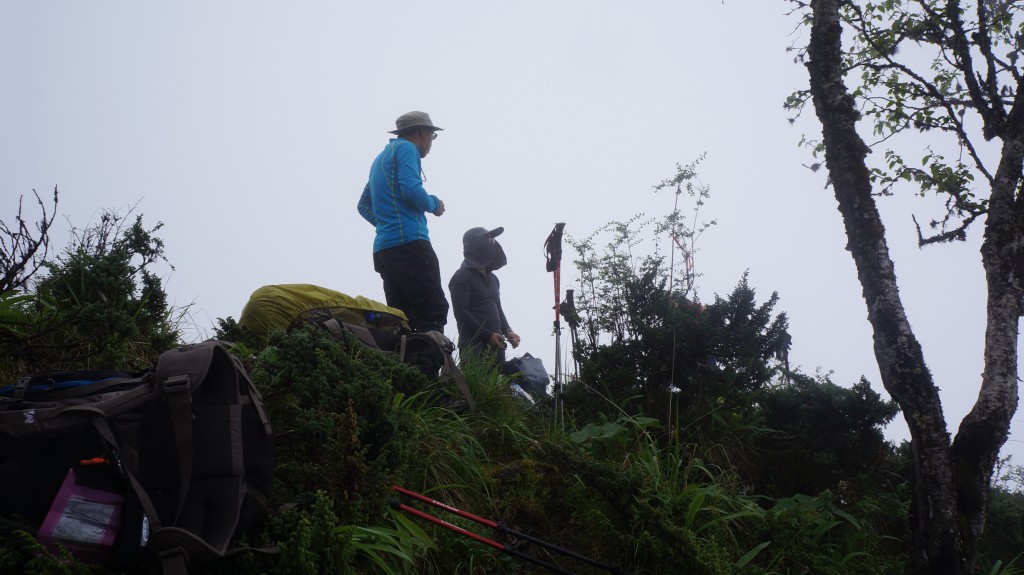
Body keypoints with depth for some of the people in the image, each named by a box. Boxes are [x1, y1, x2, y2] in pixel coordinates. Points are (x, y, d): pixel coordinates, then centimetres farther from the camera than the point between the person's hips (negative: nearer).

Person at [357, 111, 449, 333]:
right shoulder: (407, 148, 0)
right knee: (434, 313, -17)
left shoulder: (381, 158, 28)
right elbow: (412, 190, -15)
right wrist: (435, 204, 2)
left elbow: (364, 205, 32)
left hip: (383, 248, 9)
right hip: (409, 242, -9)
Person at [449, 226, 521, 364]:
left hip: (496, 345, 7)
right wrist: (487, 336, -16)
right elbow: (461, 313, -11)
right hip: (474, 345, -7)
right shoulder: (462, 277, -2)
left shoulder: (493, 278, 22)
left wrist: (507, 331, 9)